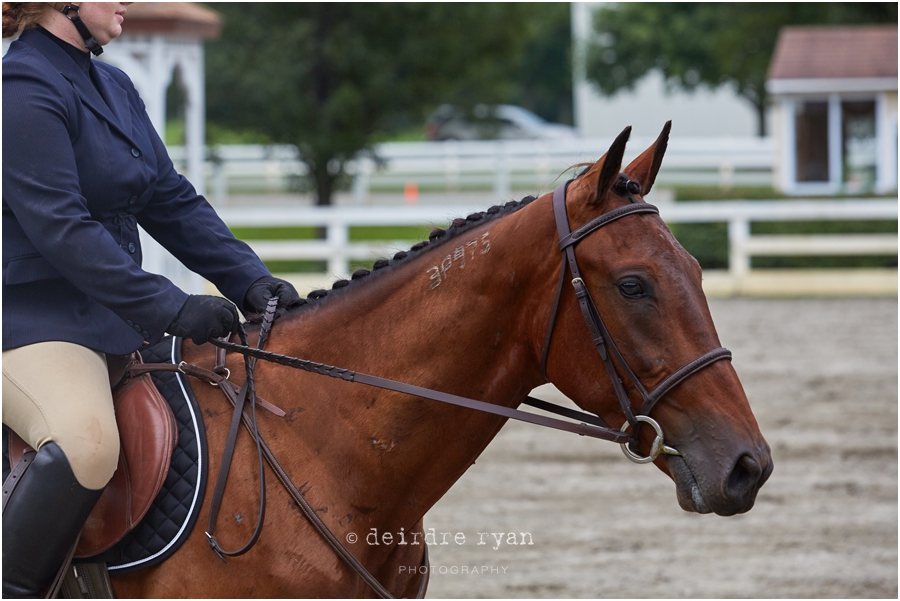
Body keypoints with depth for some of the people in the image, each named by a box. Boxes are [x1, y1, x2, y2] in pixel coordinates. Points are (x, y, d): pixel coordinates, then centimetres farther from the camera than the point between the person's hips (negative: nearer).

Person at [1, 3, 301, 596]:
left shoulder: (115, 87, 15)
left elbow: (172, 201, 16)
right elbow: (61, 230, -21)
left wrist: (250, 281, 3)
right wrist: (171, 308, -22)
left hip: (113, 314, 10)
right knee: (88, 442, -37)